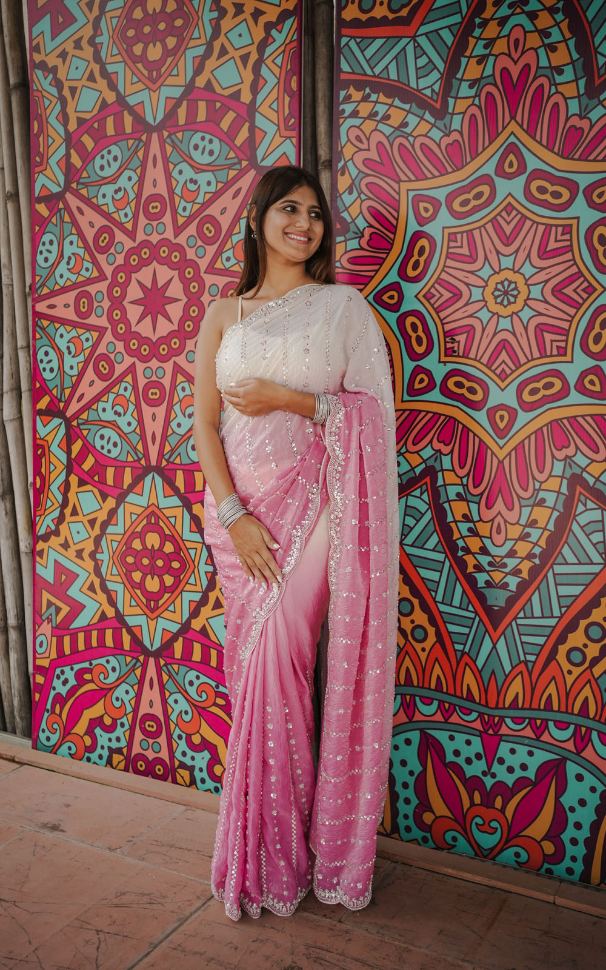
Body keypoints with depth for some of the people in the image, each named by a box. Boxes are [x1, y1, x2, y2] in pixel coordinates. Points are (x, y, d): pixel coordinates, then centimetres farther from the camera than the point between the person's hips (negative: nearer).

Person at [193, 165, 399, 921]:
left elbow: (374, 409, -1)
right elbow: (204, 422, 4)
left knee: (277, 660, -5)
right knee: (257, 665, 5)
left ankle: (277, 854, 15)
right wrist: (233, 513, -8)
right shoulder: (224, 314, 11)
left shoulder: (343, 304, 6)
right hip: (239, 505, 3)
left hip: (312, 504, -2)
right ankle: (274, 855, 21)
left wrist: (287, 398, -12)